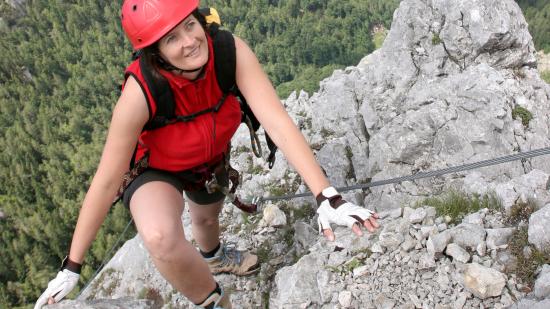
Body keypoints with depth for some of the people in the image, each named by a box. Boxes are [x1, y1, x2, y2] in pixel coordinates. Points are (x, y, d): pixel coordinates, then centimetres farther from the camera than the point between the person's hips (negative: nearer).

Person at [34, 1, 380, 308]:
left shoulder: (231, 52, -35)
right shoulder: (141, 92, -40)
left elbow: (278, 122, -39)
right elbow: (107, 180, -32)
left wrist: (327, 198, -49)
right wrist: (72, 267, -27)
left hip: (211, 157, 4)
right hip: (158, 168, -3)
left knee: (207, 218, 35)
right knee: (161, 237, -36)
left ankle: (214, 257, 73)